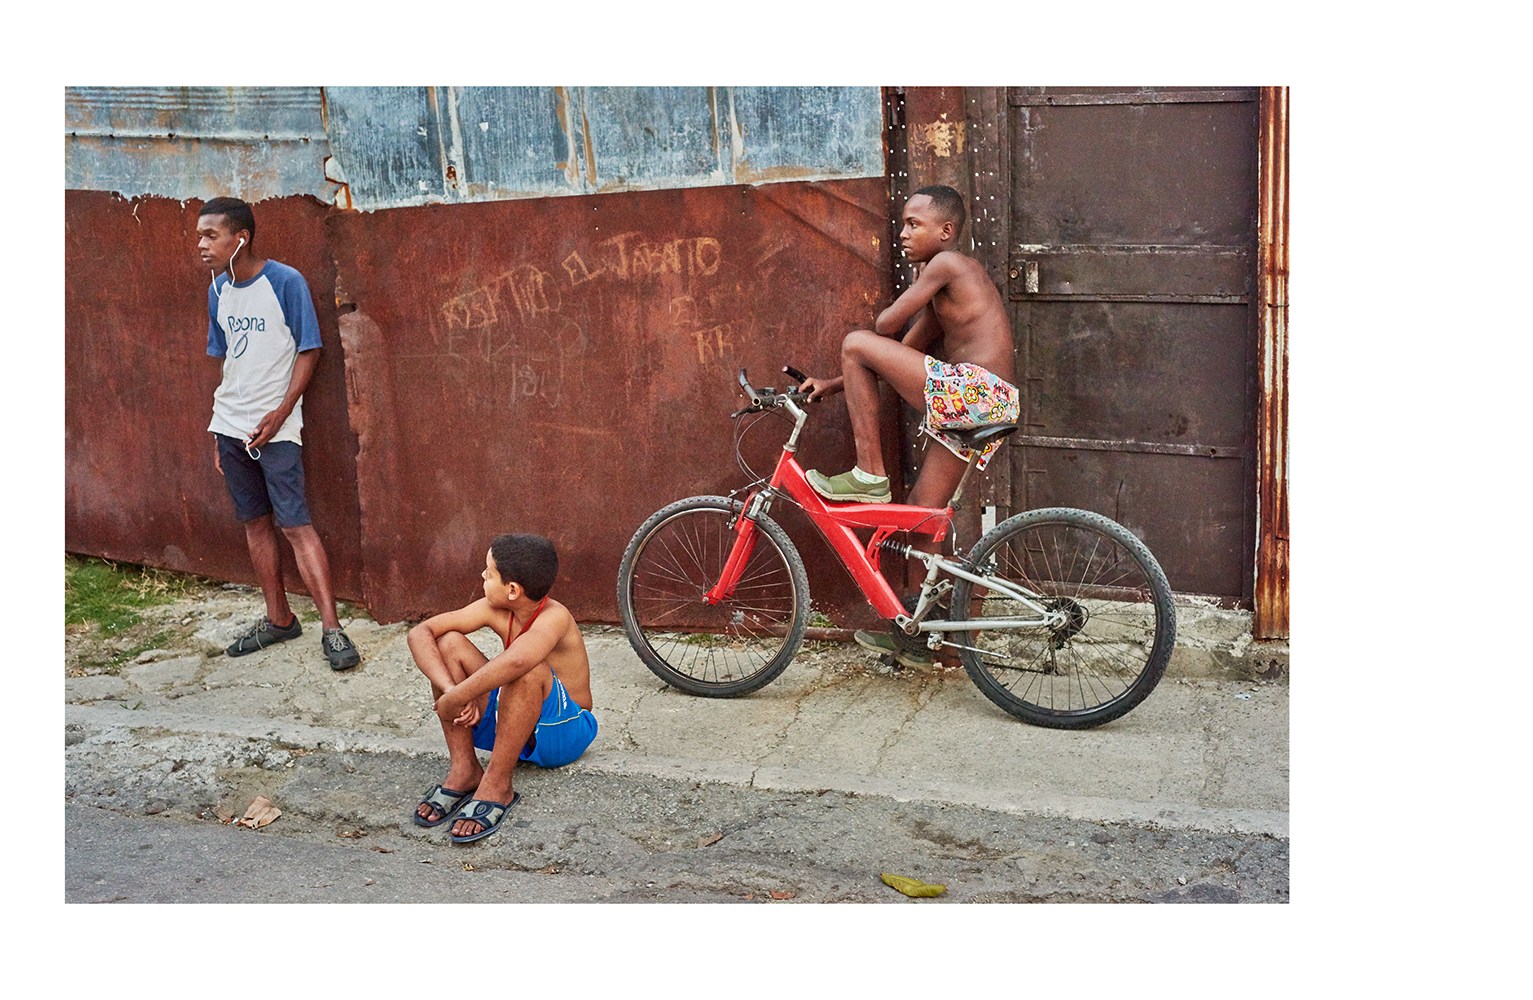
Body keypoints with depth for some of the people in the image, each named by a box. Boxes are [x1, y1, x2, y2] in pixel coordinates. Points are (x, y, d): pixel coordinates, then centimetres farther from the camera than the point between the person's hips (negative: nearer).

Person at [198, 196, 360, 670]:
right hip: (231, 426, 6)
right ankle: (278, 619, 24)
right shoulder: (219, 289, 8)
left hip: (275, 429, -6)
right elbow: (224, 360, 14)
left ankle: (331, 628, -7)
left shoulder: (285, 282, -11)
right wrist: (218, 434, 13)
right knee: (255, 522, 12)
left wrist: (281, 412, -16)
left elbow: (309, 351, -9)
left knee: (295, 524, -10)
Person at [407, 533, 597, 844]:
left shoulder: (553, 617, -28)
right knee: (448, 643, -11)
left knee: (529, 669, -37)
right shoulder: (494, 610, -8)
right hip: (511, 721, 7)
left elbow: (516, 661, -50)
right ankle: (463, 769, -11)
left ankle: (497, 785, -24)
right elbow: (420, 632, -13)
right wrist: (450, 688, -29)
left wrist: (454, 700, -40)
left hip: (562, 731, -7)